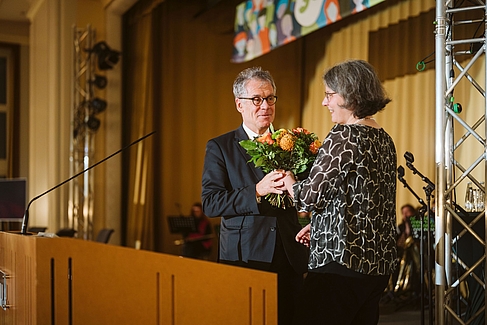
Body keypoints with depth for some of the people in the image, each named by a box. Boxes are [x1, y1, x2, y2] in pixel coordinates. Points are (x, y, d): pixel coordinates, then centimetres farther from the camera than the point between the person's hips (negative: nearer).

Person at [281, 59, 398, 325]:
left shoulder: (343, 136, -14)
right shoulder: (384, 139, 12)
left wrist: (287, 181, 7)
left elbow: (310, 197, -13)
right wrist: (316, 225, 21)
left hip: (343, 261, -9)